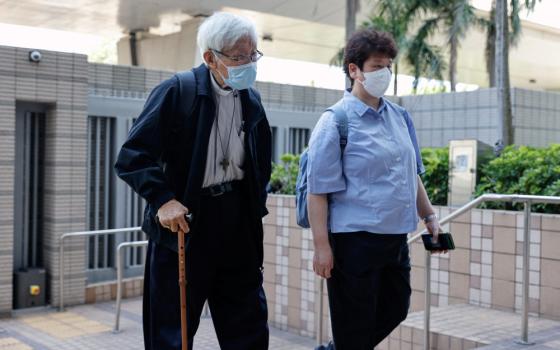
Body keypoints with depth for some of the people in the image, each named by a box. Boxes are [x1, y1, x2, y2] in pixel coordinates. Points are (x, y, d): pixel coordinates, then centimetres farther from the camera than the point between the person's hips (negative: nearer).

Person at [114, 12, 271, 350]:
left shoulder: (252, 100, 7)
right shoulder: (176, 91, -10)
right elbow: (132, 156, -13)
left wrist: (257, 205, 8)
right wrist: (162, 199, -24)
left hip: (239, 226, 5)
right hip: (184, 223, -5)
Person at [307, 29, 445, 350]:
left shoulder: (400, 116, 10)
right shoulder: (335, 122, -10)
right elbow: (318, 190, -13)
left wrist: (429, 216, 16)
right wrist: (322, 246, -17)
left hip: (396, 235, 7)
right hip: (355, 239, -7)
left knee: (395, 310, 19)